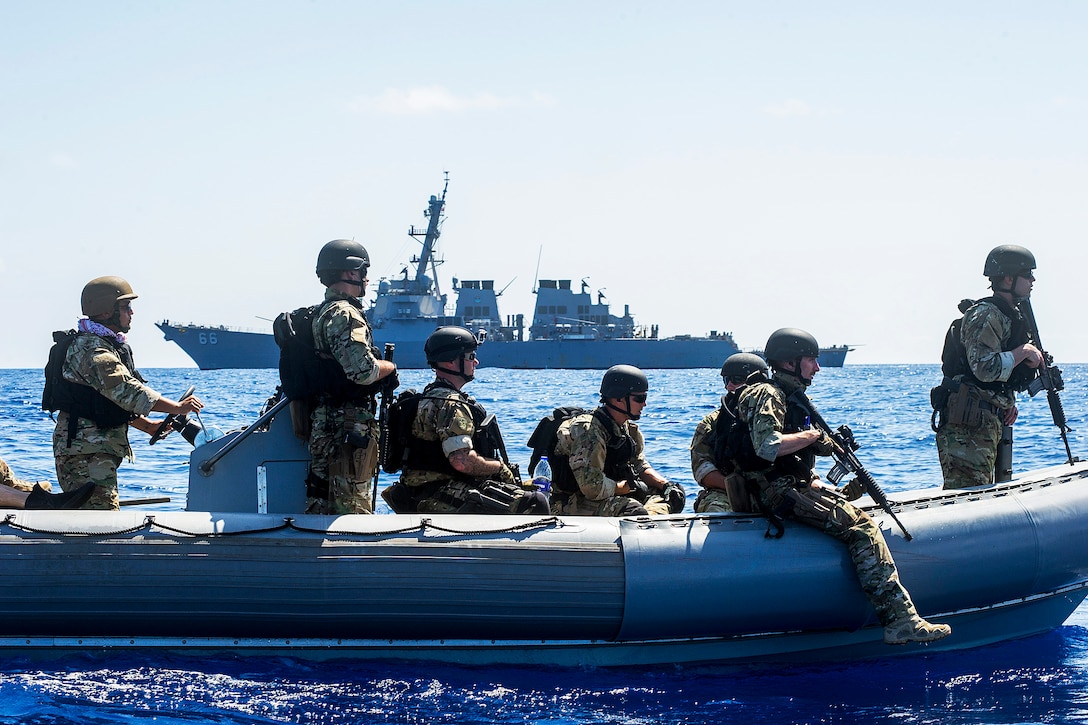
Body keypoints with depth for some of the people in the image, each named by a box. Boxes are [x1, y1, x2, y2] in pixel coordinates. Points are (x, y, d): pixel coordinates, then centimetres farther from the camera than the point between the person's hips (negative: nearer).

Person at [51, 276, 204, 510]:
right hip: (85, 452, -11)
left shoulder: (109, 346, 19)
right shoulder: (91, 349, -17)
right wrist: (177, 407, -26)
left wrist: (148, 426, 13)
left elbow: (118, 399, 25)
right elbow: (125, 390, -27)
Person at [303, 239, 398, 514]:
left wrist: (381, 376, 15)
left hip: (323, 427, 10)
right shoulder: (345, 315, -14)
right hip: (348, 427, -10)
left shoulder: (321, 313, 19)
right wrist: (390, 367, -5)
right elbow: (363, 370, -24)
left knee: (321, 507, 12)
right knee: (354, 510, -8)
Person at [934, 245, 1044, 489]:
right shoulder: (985, 315, -14)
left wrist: (1009, 403, 14)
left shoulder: (1011, 315, 19)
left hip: (990, 422, 11)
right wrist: (1024, 352, -13)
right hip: (967, 425, -11)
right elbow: (985, 368, -25)